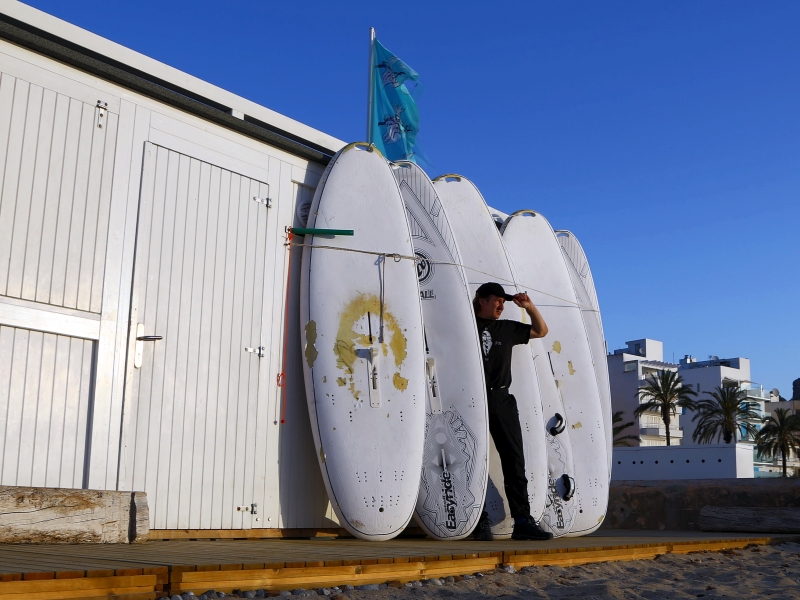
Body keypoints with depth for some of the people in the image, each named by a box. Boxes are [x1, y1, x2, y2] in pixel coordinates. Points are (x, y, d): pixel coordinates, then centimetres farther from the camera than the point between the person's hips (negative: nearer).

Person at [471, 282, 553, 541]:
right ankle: (481, 523, 1)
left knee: (514, 460, 0)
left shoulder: (507, 329, 16)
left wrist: (529, 306, 12)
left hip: (502, 400, 4)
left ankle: (522, 521, 1)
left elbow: (541, 331, 24)